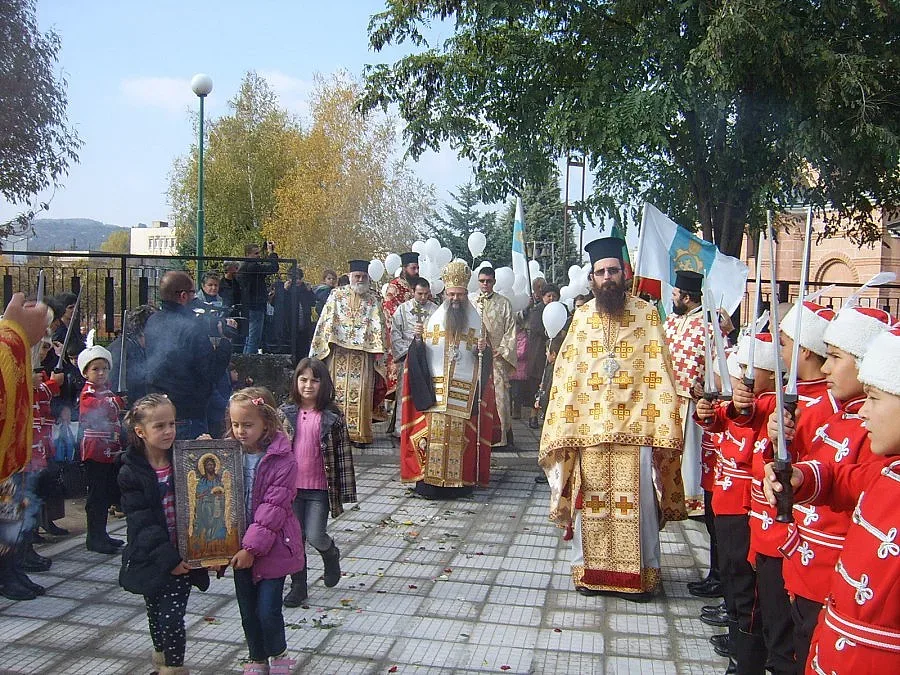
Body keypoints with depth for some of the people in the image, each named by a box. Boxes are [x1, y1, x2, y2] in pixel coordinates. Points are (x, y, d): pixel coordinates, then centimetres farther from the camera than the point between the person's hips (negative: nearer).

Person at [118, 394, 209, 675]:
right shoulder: (131, 473, -8)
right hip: (152, 560, 1)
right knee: (156, 617, 17)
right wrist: (167, 557, -20)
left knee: (172, 618, -7)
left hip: (182, 557, 0)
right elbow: (141, 522, -13)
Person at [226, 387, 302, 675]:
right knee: (248, 611, 14)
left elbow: (272, 509, -18)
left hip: (272, 548, -5)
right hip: (241, 546, 5)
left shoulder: (283, 461, -16)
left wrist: (252, 547, -19)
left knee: (267, 610, -2)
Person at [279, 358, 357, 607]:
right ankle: (298, 586, 26)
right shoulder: (285, 414, 0)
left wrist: (344, 491, -4)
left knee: (315, 536, -7)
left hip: (319, 488, -3)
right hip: (291, 486, 3)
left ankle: (331, 555, 28)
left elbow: (343, 454, -4)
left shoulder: (332, 417, -6)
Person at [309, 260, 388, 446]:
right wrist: (325, 345, -4)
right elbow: (326, 322, 5)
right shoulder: (336, 295, 8)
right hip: (339, 353, 0)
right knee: (338, 391, 0)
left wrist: (379, 351, -6)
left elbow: (378, 326, 3)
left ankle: (359, 433, 3)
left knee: (361, 393, -2)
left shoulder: (374, 299, 8)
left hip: (363, 354, 0)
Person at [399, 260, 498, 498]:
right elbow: (420, 355, 7)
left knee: (461, 435, 0)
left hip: (465, 392, 0)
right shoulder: (432, 320, 9)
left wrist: (483, 350, -13)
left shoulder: (476, 323, 8)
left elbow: (483, 361, 8)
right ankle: (429, 480, 3)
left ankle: (460, 482, 8)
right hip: (435, 390, 0)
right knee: (433, 432, -3)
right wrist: (418, 339, -12)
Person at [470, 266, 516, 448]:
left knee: (499, 394, -4)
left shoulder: (504, 303, 7)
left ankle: (501, 434, 4)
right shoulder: (469, 301, 9)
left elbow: (511, 331, 5)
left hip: (496, 356, -1)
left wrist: (501, 350, -5)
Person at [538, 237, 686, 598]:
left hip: (636, 425, -2)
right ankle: (589, 569, 21)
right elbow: (566, 374, 7)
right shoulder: (581, 316, 9)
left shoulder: (646, 313, 2)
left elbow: (658, 372, -2)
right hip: (589, 427, 2)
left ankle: (640, 572, 19)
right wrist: (563, 427, 0)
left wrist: (663, 425, -10)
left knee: (638, 501, 4)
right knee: (590, 499, 7)